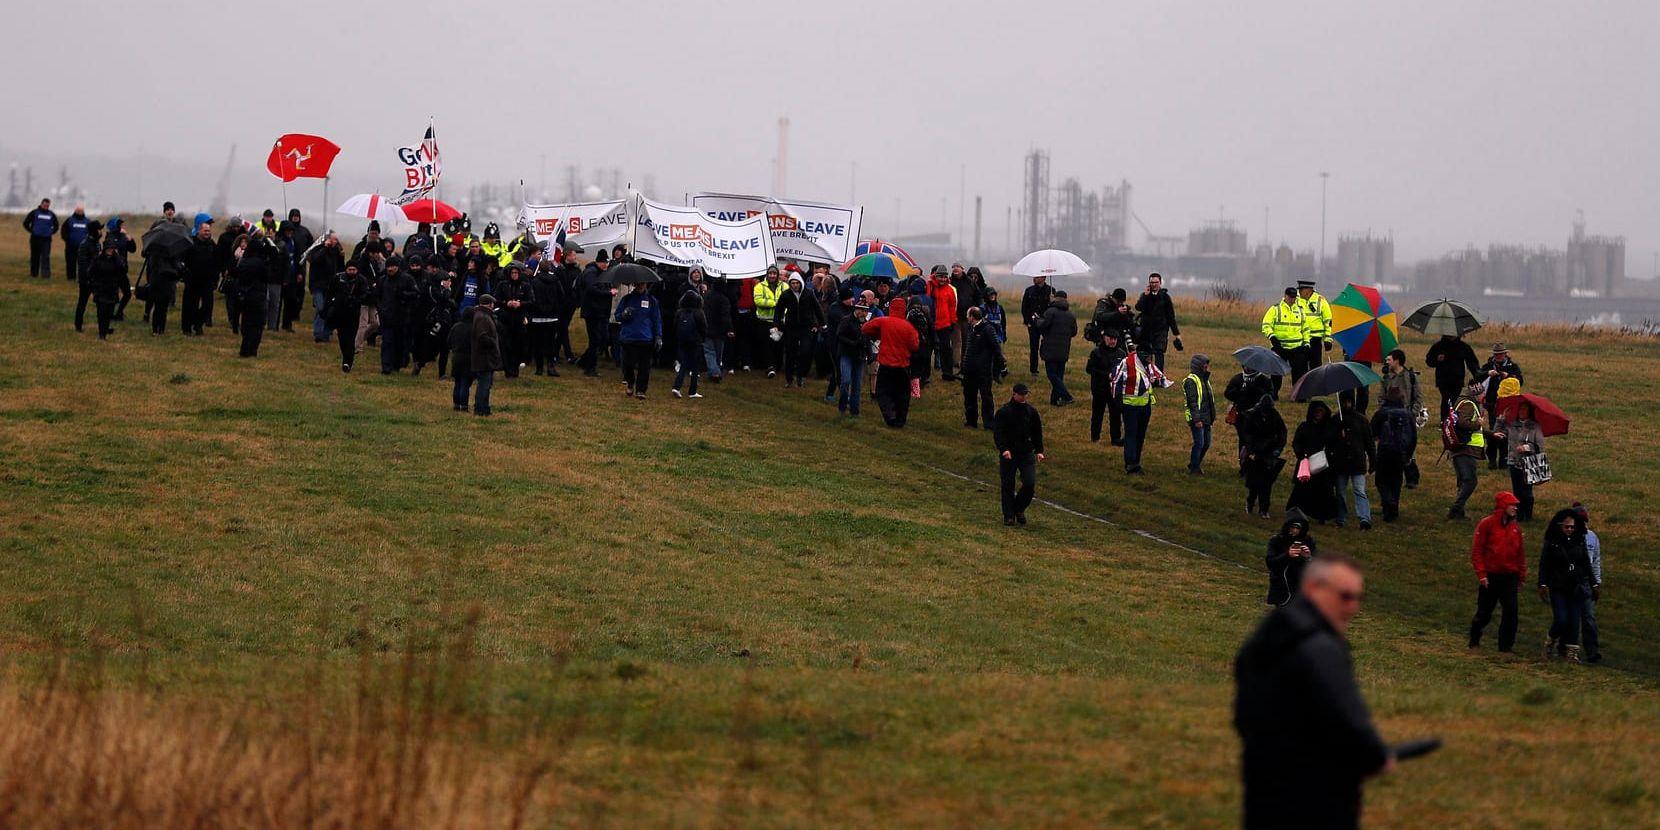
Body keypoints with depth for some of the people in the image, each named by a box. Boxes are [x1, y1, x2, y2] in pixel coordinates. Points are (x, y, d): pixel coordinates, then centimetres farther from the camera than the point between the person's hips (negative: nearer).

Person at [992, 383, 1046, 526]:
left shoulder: (1031, 411, 7)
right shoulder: (1002, 412, -4)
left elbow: (1037, 432, 14)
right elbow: (997, 433, -10)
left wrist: (1039, 451, 3)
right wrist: (1004, 449, -24)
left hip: (1026, 453, 3)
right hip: (1008, 454, -3)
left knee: (1030, 484, -7)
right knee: (1007, 487, 2)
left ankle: (1019, 509, 16)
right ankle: (1009, 516, 14)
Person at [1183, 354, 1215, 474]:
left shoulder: (1204, 379, 15)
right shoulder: (1191, 381, -14)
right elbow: (1192, 401, -19)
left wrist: (1212, 415, 20)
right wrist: (1196, 419, -23)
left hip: (1206, 418, 9)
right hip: (1197, 419, -9)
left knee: (1206, 443, 12)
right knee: (1199, 443, -7)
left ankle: (1194, 465, 26)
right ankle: (1193, 469, 2)